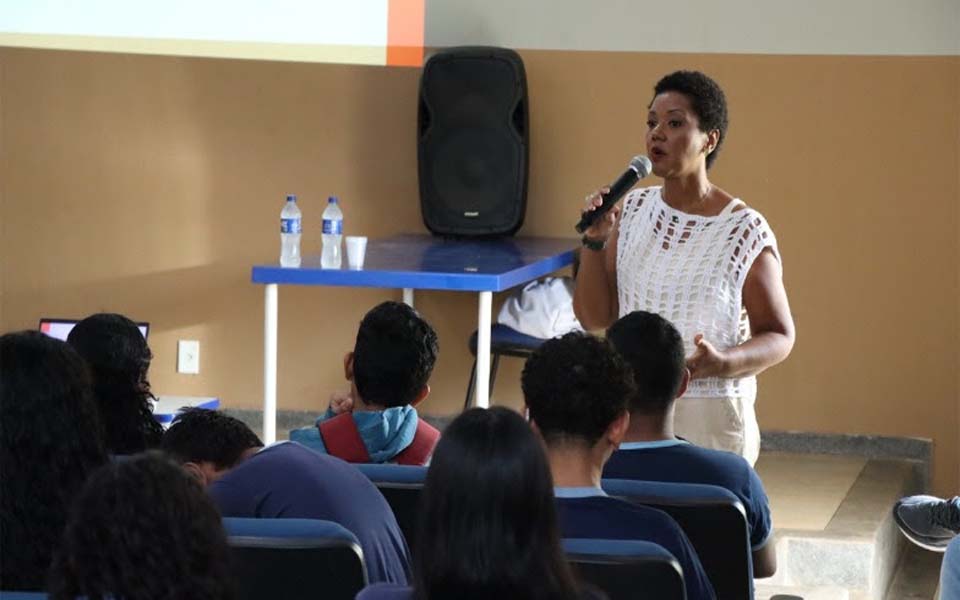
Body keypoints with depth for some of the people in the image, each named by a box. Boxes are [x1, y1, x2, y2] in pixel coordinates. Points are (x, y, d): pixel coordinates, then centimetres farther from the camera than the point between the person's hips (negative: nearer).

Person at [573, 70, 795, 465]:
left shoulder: (746, 231, -9)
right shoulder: (634, 210, 4)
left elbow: (779, 336, -3)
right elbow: (594, 318, 6)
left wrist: (723, 363, -21)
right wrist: (595, 241, -8)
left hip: (710, 418, -3)